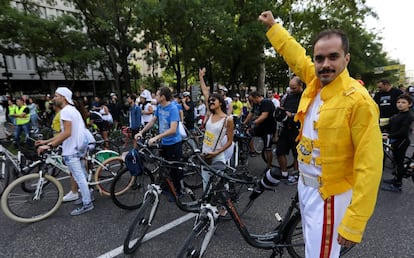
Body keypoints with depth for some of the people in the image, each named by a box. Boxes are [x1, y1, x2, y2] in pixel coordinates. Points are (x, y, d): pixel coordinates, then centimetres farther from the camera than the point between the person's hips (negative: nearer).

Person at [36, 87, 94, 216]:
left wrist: (49, 145, -24)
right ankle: (86, 196, 31)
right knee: (81, 176, 18)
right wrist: (46, 141, 14)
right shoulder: (72, 109, 16)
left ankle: (87, 204, 7)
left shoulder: (65, 111, -16)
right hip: (78, 147, 10)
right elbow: (63, 132, 15)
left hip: (71, 151, -10)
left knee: (79, 177, -2)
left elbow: (67, 133, -25)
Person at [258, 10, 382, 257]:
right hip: (305, 184, 7)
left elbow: (369, 166, -22)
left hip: (329, 195, -7)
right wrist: (273, 25, 25)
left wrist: (354, 221, -24)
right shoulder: (315, 81, -2)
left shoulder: (358, 100, -22)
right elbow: (295, 53, 16)